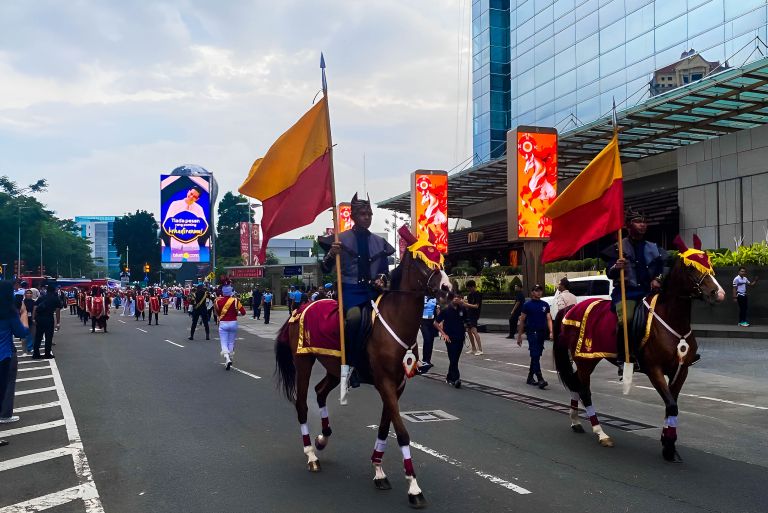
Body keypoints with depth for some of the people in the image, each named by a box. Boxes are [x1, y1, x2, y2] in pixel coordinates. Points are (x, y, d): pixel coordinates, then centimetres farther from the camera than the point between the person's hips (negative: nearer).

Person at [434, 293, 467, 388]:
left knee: (455, 359, 11)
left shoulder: (462, 309, 1)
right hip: (450, 338, -4)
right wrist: (443, 334, -8)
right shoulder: (445, 310, -9)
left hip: (460, 338, 4)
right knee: (453, 359, -10)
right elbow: (435, 323, -4)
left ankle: (449, 377, 25)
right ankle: (456, 379, -13)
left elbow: (465, 320, 18)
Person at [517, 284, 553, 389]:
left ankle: (530, 378, 23)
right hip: (532, 332, -5)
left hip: (542, 333, 5)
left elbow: (549, 319, 5)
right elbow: (522, 321, 1)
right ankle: (540, 379, -19)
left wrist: (551, 331, -10)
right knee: (535, 355, -12)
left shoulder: (545, 305, 11)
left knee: (536, 356, 12)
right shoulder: (527, 305, -1)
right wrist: (519, 335, -1)